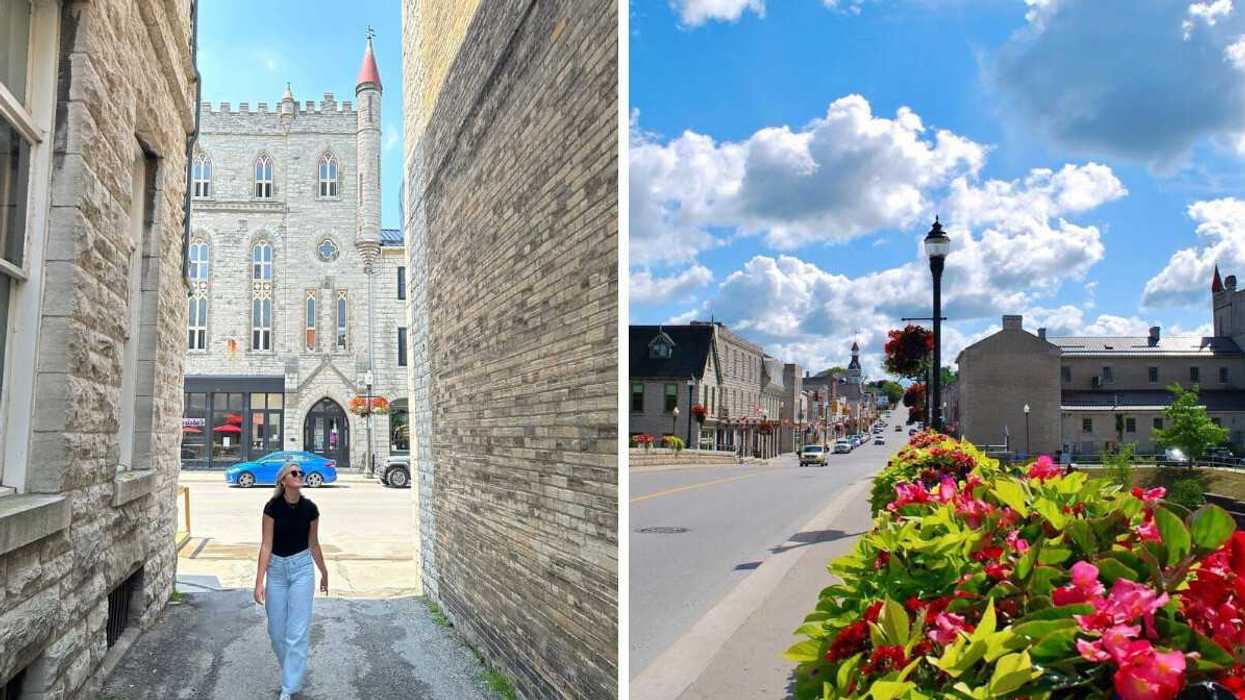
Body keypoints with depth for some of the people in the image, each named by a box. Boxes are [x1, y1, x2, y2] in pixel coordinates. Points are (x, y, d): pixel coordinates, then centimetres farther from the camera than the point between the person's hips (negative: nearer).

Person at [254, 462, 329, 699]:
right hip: (276, 568, 0)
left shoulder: (310, 508, -7)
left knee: (297, 631, -4)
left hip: (301, 568, 0)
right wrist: (259, 581, -15)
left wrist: (324, 572, 15)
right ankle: (292, 670, 35)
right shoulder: (272, 507, -12)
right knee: (276, 629, 9)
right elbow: (266, 545, -11)